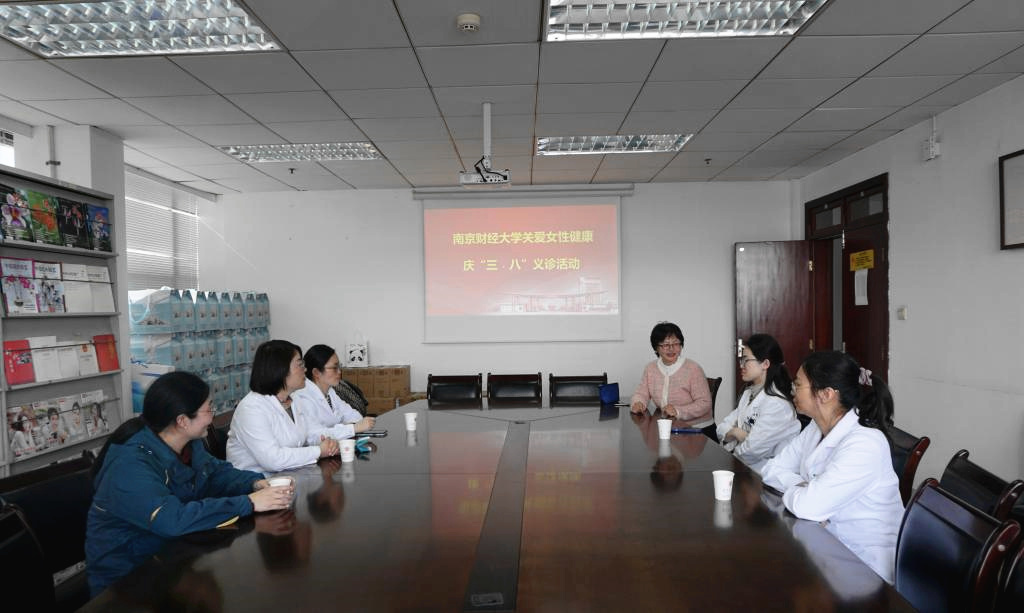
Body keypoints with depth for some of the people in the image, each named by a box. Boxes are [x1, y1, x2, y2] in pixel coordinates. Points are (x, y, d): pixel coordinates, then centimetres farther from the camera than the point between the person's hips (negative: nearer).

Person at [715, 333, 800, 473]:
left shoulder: (777, 404, -16)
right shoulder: (749, 393, 13)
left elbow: (752, 450, -21)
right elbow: (722, 427, 11)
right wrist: (736, 432, -10)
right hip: (739, 464, 8)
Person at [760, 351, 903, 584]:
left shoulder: (864, 444, -26)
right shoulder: (816, 428, 0)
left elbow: (808, 506, -32)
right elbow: (772, 469, 3)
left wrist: (790, 490, -11)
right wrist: (803, 487, -15)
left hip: (865, 567, -7)